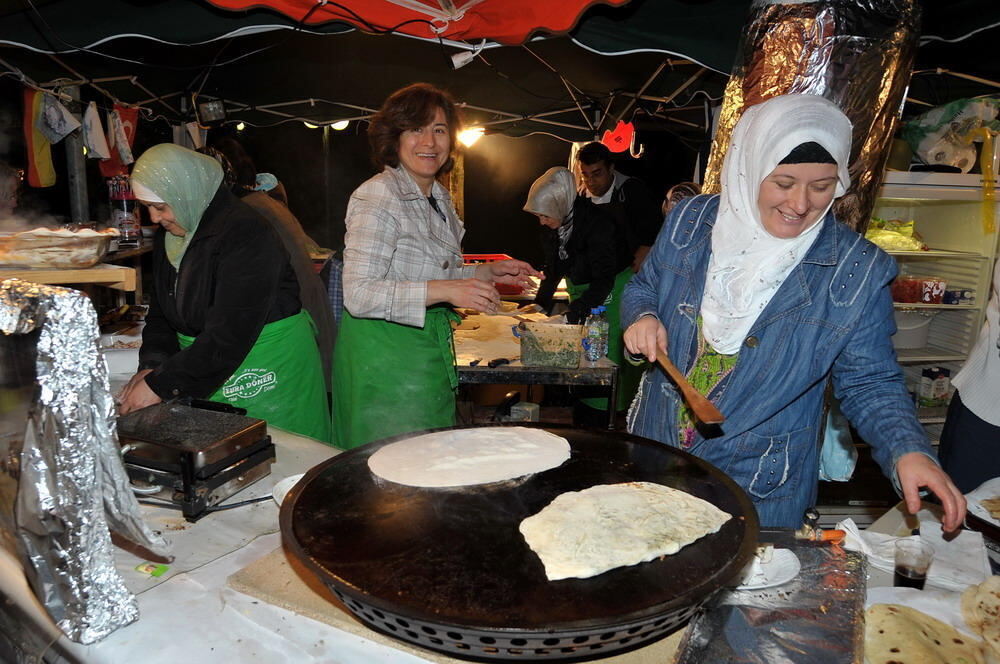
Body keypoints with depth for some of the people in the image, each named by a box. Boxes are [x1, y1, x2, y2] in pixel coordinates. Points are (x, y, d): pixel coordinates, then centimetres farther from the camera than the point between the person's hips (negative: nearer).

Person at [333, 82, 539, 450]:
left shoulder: (439, 197, 12)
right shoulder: (377, 196, -15)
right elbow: (358, 295, -23)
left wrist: (487, 273, 7)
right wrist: (444, 290, -30)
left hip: (431, 351, 8)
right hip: (384, 358, -8)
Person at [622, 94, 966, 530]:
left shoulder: (858, 272, -13)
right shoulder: (691, 220, -7)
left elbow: (868, 383, -6)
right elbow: (644, 286, 8)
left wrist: (908, 451, -23)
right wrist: (642, 317, -14)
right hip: (654, 451, 3)